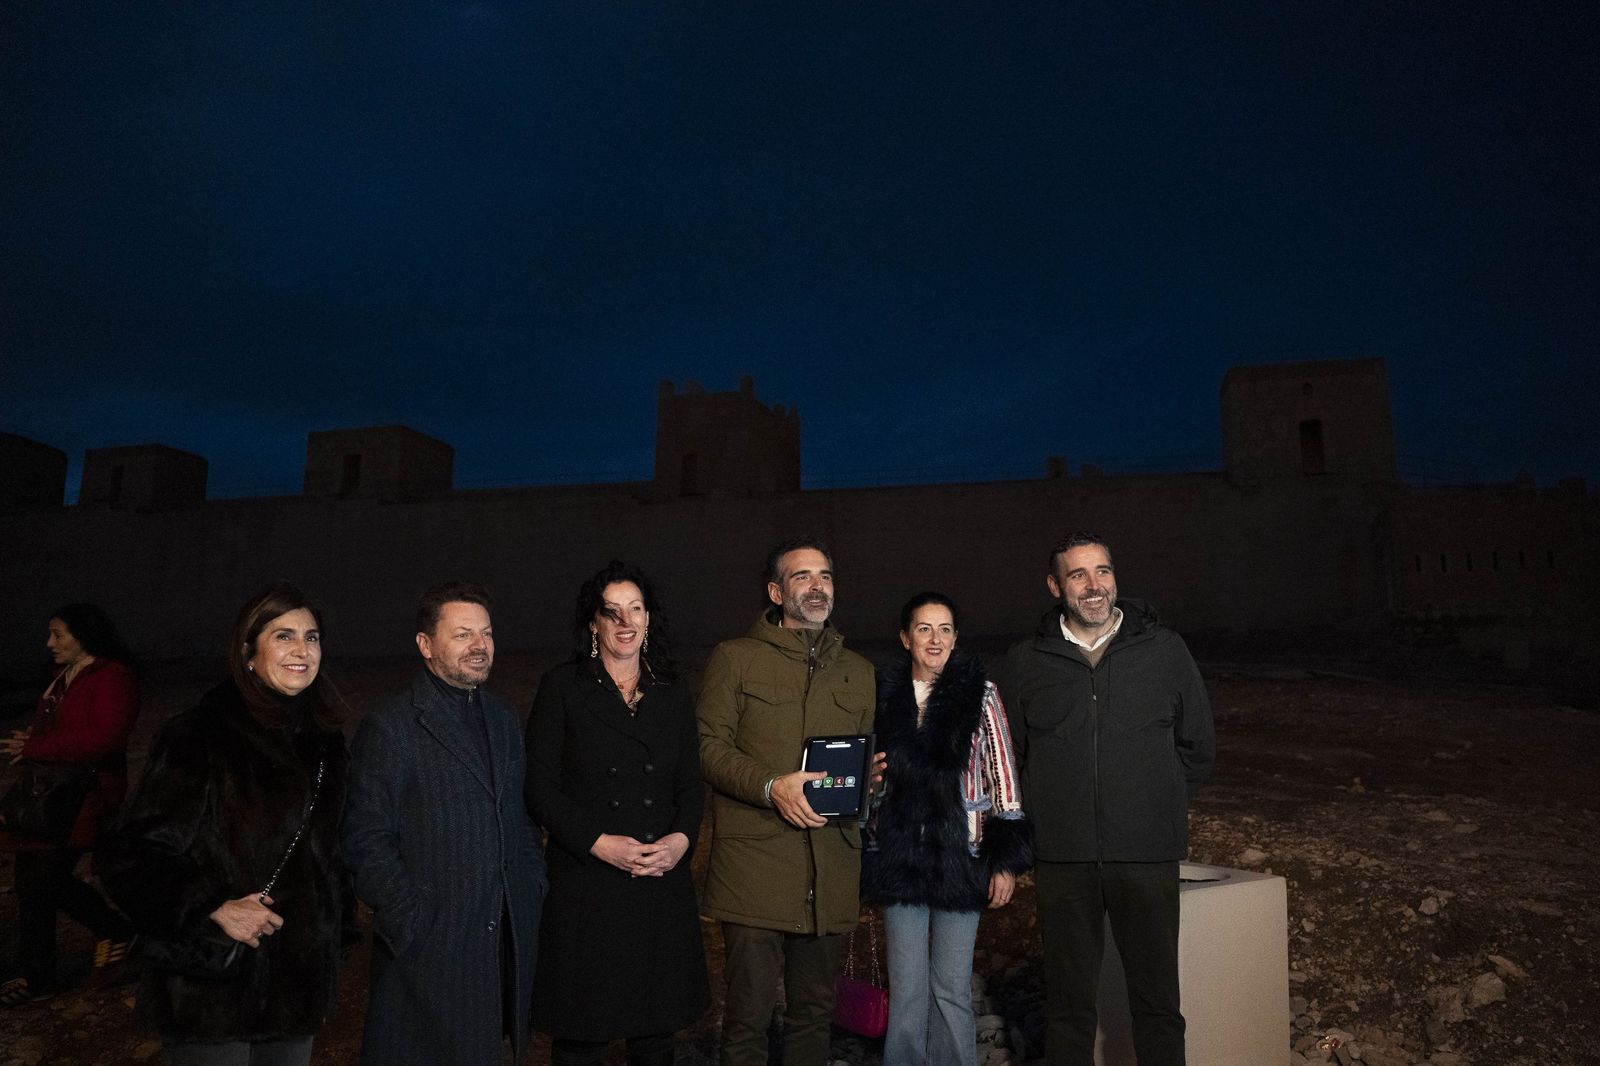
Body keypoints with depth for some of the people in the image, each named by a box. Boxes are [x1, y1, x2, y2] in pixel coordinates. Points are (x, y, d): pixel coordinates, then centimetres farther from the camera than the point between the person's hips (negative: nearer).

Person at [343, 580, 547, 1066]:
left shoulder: (503, 719, 10)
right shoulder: (389, 727, -10)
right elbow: (366, 840, -11)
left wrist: (534, 889, 6)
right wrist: (412, 927, -14)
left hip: (508, 942, 6)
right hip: (430, 948, -5)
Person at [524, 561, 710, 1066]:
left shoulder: (673, 695, 10)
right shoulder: (562, 687, -1)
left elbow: (691, 784, 11)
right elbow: (540, 788, -5)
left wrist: (681, 839, -8)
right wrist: (599, 843, -14)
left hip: (662, 883, 3)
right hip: (586, 886, -3)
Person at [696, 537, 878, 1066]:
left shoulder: (858, 671, 17)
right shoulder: (735, 657, 4)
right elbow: (709, 745, -3)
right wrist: (771, 787, -16)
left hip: (832, 864, 4)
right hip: (754, 861, -4)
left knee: (815, 1010, 13)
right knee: (749, 1011, -2)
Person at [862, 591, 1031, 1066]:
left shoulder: (979, 693, -3)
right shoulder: (885, 693, 3)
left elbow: (1002, 776, -2)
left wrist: (1006, 858, -5)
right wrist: (867, 856, 10)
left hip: (960, 858, -2)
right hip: (899, 857, 2)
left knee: (952, 984, 8)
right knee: (907, 986, 9)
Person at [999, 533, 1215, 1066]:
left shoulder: (1165, 650, 2)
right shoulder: (1026, 662, 2)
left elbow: (1197, 748, 12)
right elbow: (1006, 756, 12)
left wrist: (1155, 807, 9)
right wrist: (1046, 819, 7)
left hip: (1146, 857, 0)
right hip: (1062, 859, 0)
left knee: (1157, 998, 10)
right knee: (1068, 999, 11)